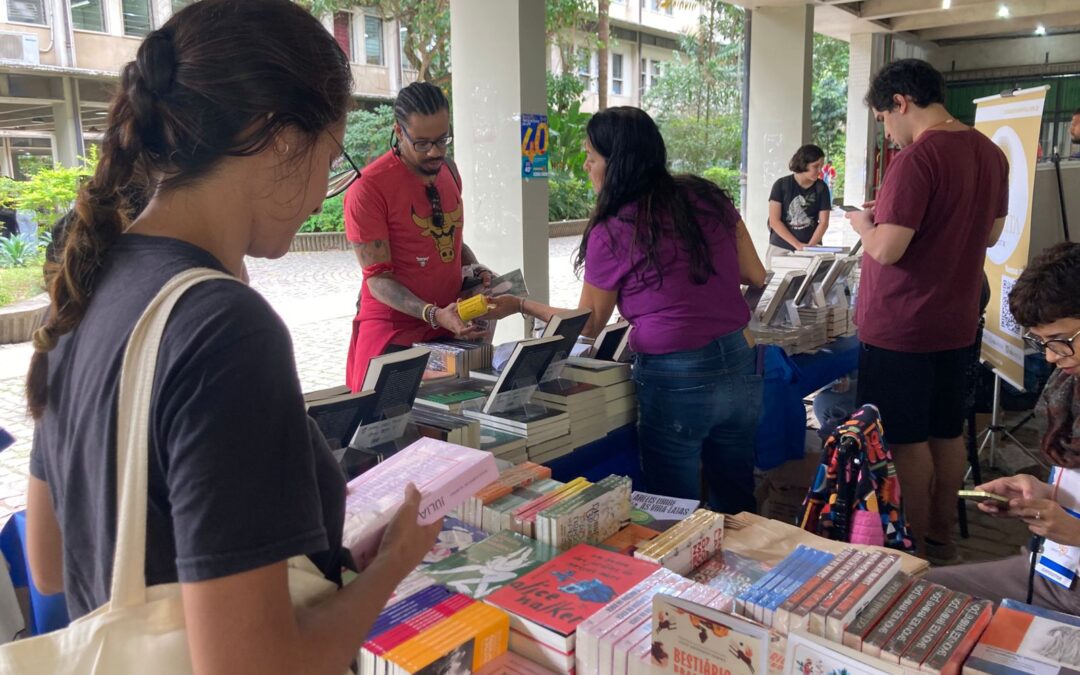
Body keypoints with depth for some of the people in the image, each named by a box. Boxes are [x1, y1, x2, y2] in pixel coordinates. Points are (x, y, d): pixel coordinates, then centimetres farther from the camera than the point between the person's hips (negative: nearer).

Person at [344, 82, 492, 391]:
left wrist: (476, 270, 0)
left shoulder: (447, 171, 7)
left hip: (451, 325, 6)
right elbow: (378, 277, -16)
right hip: (393, 333, -6)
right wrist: (433, 315, -28)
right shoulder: (368, 188, -15)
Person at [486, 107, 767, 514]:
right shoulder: (708, 197, 3)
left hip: (676, 384, -5)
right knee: (738, 508, 23)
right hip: (740, 366, 6)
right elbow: (756, 277, 10)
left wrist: (520, 305, 13)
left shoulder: (609, 234, -10)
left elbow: (589, 326, 2)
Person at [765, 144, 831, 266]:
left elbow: (823, 222, 1)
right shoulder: (781, 185, -4)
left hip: (811, 249, 1)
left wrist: (810, 246, -15)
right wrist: (798, 245, -15)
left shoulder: (821, 188, 2)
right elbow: (774, 221, -9)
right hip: (781, 248, -1)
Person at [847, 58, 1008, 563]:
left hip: (901, 327, -8)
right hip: (957, 323, 8)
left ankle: (916, 548, 18)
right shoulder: (990, 152, 6)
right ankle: (942, 538, 31)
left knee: (906, 440, 5)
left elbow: (886, 249, -24)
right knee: (947, 433, 17)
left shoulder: (917, 158, -21)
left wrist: (863, 221, -4)